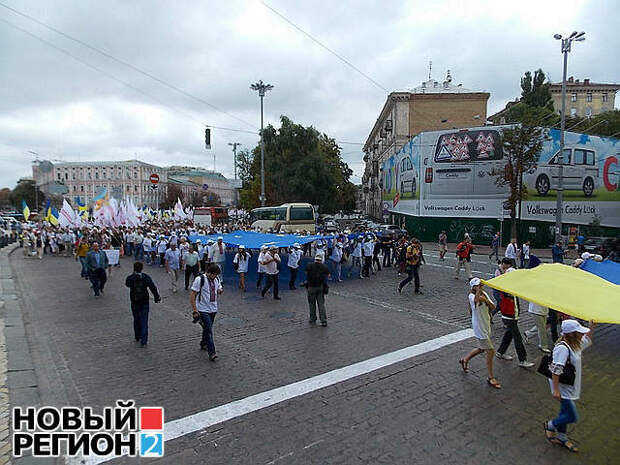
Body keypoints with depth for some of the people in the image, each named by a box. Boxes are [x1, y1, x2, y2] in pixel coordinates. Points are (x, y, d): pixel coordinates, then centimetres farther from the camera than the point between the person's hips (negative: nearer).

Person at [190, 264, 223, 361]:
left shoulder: (217, 279, 4)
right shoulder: (200, 280, -15)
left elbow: (219, 290, 18)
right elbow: (192, 295, -14)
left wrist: (220, 291, -9)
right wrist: (195, 310, -17)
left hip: (213, 309, 6)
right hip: (203, 310, -6)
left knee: (207, 328, 19)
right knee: (209, 330, -12)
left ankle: (204, 344, 41)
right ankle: (212, 352, -9)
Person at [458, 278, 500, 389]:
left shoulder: (484, 294, 4)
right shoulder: (471, 296, -18)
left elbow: (493, 307, -1)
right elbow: (476, 299, -44)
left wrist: (486, 300, -16)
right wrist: (478, 290, -42)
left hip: (486, 326, 8)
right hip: (479, 328, -8)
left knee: (481, 349, 21)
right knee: (490, 351, -5)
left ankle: (465, 360, 43)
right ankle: (490, 378, 8)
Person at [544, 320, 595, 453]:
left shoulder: (575, 344, 0)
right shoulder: (563, 348, -29)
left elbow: (587, 341, 23)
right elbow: (555, 369, -29)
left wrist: (591, 328, 7)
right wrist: (555, 390, -28)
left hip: (570, 386, 9)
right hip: (563, 387, -9)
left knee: (565, 412, 22)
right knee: (572, 417, -1)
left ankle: (561, 437, 40)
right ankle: (550, 426, 23)